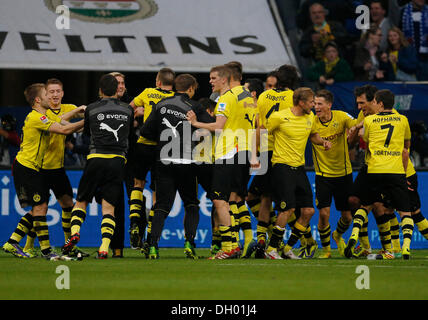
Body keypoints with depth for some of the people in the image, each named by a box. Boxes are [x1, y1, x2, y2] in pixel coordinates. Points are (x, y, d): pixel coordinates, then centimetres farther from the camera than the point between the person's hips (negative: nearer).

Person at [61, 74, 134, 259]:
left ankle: (75, 232, -10)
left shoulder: (91, 109, 4)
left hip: (96, 159, -1)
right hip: (118, 161, 1)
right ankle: (104, 247, -16)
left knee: (81, 201, 13)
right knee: (108, 207, -1)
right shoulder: (127, 110, 9)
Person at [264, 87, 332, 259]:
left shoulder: (310, 117, 7)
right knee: (288, 208, -17)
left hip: (299, 167, 7)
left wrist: (323, 141, 5)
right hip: (282, 166, -7)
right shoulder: (279, 117, -12)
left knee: (308, 210, 0)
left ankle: (288, 248, 12)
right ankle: (271, 248, -5)